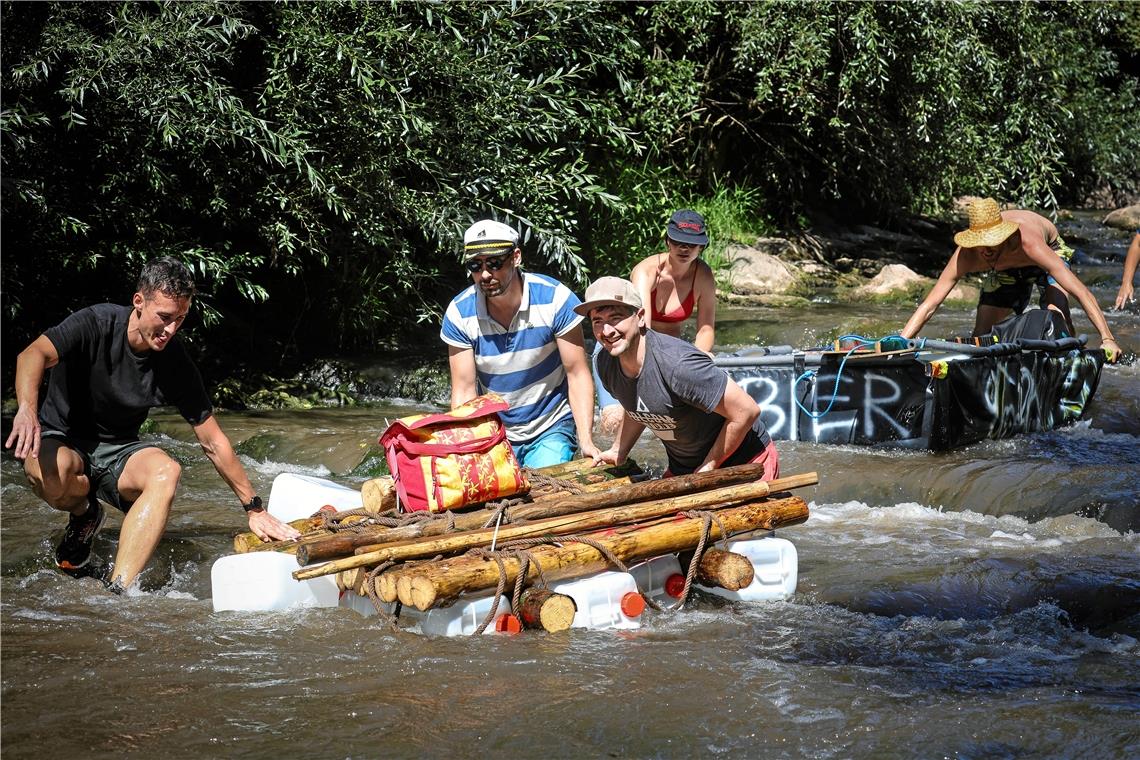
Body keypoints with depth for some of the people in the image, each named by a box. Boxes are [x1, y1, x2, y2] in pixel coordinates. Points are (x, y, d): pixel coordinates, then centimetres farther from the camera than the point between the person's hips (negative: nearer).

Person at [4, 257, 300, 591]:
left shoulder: (176, 364, -9)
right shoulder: (97, 324, -19)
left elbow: (213, 443, -2)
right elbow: (34, 354, -35)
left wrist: (254, 510, -2)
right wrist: (27, 409, -57)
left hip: (117, 451, 3)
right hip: (61, 440, -3)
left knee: (166, 471, -30)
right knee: (52, 471, -39)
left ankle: (118, 591, -40)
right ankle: (84, 514, 0)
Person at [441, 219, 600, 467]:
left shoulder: (554, 298, -14)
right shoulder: (459, 314, -9)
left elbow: (577, 374, -11)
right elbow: (464, 391, -7)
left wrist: (586, 442, -21)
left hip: (551, 429, -2)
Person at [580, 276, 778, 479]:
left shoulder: (676, 364, -33)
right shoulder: (606, 363, -8)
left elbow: (746, 411, -28)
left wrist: (709, 467, -18)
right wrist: (618, 452, 8)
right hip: (683, 469, 7)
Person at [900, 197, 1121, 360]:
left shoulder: (1027, 243, -46)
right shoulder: (965, 257, -37)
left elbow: (1081, 292, -46)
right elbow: (928, 307, -33)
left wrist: (1107, 339, -52)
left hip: (1051, 253, -3)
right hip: (1005, 272, 3)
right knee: (981, 336, -5)